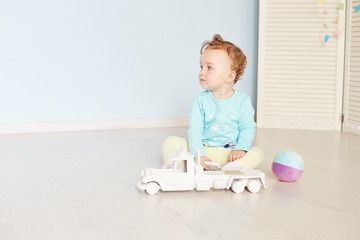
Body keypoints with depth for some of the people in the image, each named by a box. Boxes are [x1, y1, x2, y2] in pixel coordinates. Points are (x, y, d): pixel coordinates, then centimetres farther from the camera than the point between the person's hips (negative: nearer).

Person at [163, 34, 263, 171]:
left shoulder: (242, 101, -1)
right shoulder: (200, 100, 0)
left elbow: (247, 128, 1)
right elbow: (194, 129, -7)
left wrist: (241, 149, -16)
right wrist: (198, 155, -21)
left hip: (229, 153, -1)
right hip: (202, 149, 1)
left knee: (257, 154, -25)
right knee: (170, 142, -13)